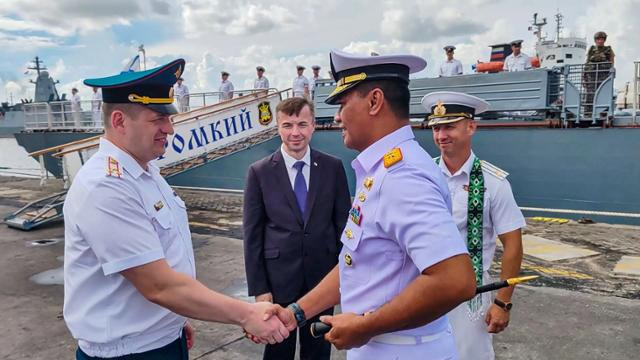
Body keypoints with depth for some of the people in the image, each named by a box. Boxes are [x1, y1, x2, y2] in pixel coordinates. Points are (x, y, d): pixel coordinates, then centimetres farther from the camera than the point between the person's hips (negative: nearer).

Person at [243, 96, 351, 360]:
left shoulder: (333, 167, -3)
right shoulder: (259, 172, -6)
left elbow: (343, 222, 2)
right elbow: (252, 234, -4)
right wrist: (258, 288, -6)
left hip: (323, 275, 1)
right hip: (278, 277, -1)